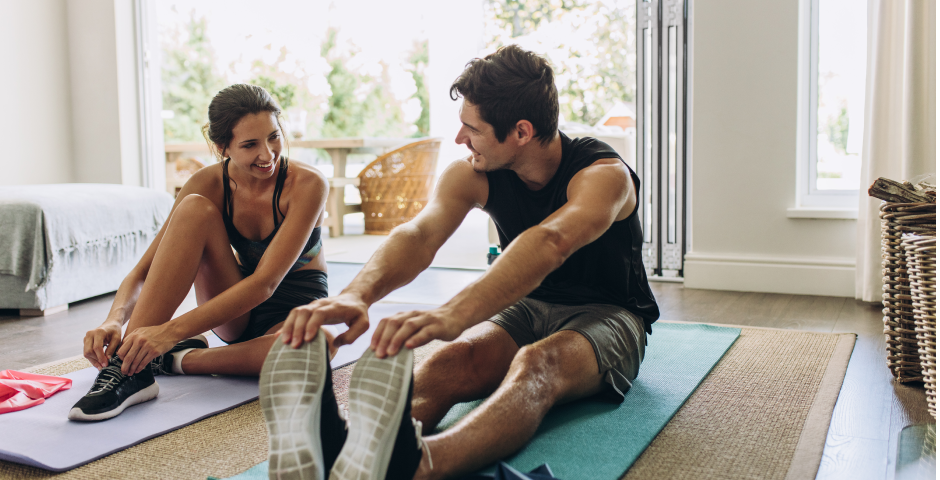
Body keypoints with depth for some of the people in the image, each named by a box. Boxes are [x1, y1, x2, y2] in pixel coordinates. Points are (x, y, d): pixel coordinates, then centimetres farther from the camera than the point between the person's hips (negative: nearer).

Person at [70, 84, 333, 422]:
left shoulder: (307, 184, -23)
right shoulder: (208, 184, -12)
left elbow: (264, 282, -31)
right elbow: (142, 271, -13)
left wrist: (171, 332, -40)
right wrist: (114, 320, -35)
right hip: (235, 314, 3)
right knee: (194, 209, -26)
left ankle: (178, 360, -21)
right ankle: (131, 368, -29)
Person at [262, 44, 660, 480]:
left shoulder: (605, 174, -23)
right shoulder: (472, 174, -8)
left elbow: (551, 242, -45)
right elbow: (420, 235, -26)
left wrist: (454, 315, -63)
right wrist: (357, 294, -49)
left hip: (606, 314, -4)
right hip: (525, 306, 5)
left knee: (538, 363, -41)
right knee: (450, 361, -32)